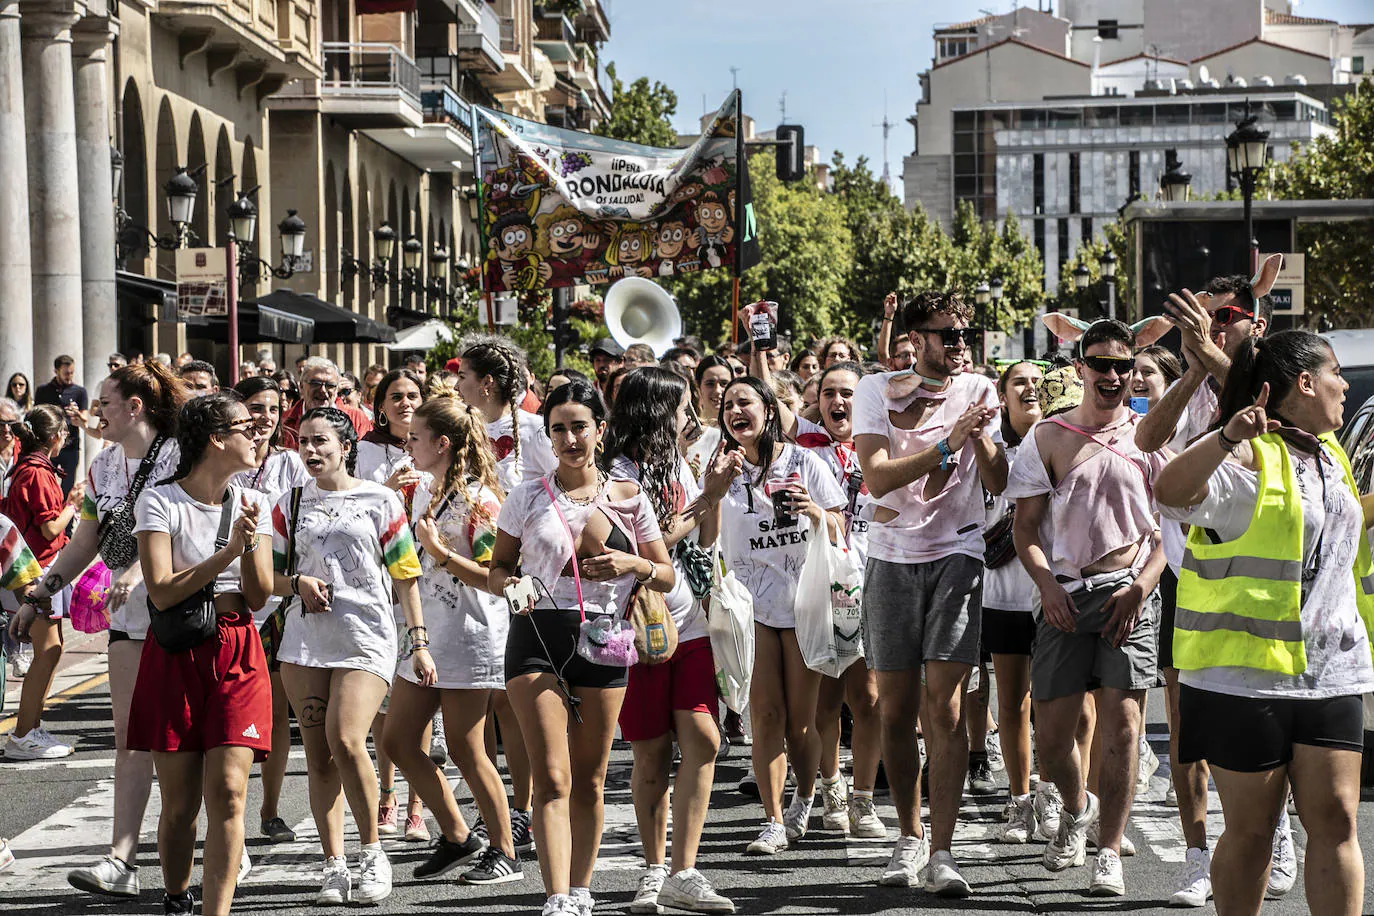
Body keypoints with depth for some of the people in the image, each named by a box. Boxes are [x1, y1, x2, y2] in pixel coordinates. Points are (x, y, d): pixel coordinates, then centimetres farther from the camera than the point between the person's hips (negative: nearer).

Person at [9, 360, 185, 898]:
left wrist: (139, 569, -35)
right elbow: (83, 544, 18)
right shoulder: (103, 467, 12)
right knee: (130, 735, -1)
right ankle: (121, 862, -6)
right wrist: (38, 596, 13)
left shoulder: (178, 458, -10)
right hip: (130, 613, 6)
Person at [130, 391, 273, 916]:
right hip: (175, 655, -2)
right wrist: (229, 551, -18)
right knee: (180, 803, 2)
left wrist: (252, 542, -14)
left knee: (227, 793, -11)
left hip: (238, 655, 2)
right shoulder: (160, 501, -4)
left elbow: (258, 597, 3)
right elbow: (163, 592, -14)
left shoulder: (252, 504, 8)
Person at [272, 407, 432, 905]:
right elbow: (270, 576, 17)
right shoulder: (292, 504, 13)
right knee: (317, 753, 1)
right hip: (306, 637, 4)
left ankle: (373, 852, -3)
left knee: (345, 740, -19)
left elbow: (405, 577, 5)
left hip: (367, 638, -4)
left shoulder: (379, 501, 4)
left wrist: (420, 643, 0)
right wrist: (298, 583, -5)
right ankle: (334, 866, 7)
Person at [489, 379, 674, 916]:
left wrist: (633, 564, -9)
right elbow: (497, 570, 10)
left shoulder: (628, 498, 8)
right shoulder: (529, 498, 6)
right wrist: (512, 584, -12)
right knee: (553, 778, -11)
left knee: (589, 781, 9)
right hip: (538, 635, -2)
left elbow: (667, 576, 11)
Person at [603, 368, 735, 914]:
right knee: (652, 754, 2)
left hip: (688, 623, 6)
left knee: (703, 739, -7)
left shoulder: (675, 462, 15)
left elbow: (704, 538, 16)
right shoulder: (620, 473, -9)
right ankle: (656, 869, 17)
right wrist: (691, 517, -8)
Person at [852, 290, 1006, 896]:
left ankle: (941, 851, -10)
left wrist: (980, 437, -18)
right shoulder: (877, 391, 0)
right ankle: (910, 837, 21)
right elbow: (877, 478, -13)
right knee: (896, 711, 6)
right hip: (892, 558, 0)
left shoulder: (978, 391, 5)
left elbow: (997, 482, 0)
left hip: (956, 556, 0)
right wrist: (948, 444, -21)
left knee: (944, 707, -10)